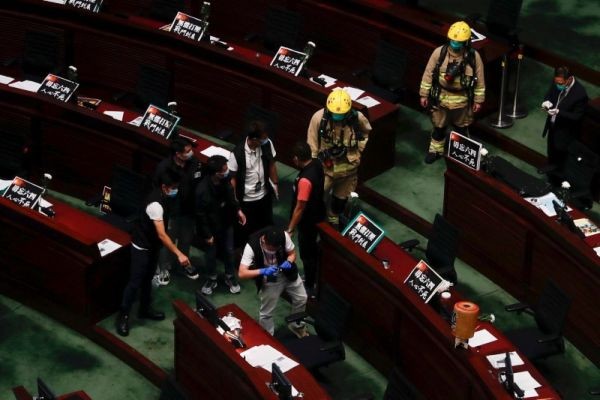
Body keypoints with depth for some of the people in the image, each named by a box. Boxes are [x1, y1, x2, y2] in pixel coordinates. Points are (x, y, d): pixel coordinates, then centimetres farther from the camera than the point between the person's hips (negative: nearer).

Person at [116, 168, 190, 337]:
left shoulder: (163, 196, -4)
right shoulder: (156, 204, -34)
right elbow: (161, 235, -35)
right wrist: (179, 254, -37)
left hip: (152, 244, 9)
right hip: (142, 246, -9)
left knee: (147, 278, 22)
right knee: (135, 282, 0)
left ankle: (145, 309, 39)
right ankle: (123, 316, 12)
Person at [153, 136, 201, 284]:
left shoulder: (194, 163, -15)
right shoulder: (164, 167, -27)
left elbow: (200, 184, -1)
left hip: (189, 210, 4)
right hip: (171, 211, -4)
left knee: (186, 239, 24)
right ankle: (164, 268, 35)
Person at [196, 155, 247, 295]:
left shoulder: (225, 180, -18)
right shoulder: (202, 190, -35)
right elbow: (200, 215, -23)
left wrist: (238, 210, 1)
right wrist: (207, 235, -16)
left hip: (226, 223, 5)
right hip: (211, 227, -5)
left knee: (229, 251, 20)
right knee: (211, 254, 18)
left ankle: (230, 277, 43)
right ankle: (211, 279, 42)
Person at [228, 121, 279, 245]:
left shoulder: (267, 144, -16)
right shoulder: (237, 153, -28)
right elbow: (232, 178, -16)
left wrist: (275, 184, 12)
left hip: (265, 194, 5)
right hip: (246, 199, -4)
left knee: (267, 225, 23)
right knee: (246, 230, 13)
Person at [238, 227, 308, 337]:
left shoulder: (284, 236, -26)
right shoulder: (252, 246, -33)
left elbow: (292, 253, -6)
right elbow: (242, 273, -33)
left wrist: (288, 262, -29)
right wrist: (262, 271, -45)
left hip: (288, 273, 3)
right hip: (269, 280, -3)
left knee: (302, 299, 12)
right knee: (266, 313, 3)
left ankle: (296, 325, 40)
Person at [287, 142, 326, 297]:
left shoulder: (305, 180, -37)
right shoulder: (316, 163, -10)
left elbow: (300, 208, -30)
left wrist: (289, 230, -20)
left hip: (308, 221, -9)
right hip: (317, 215, 9)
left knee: (306, 254, 11)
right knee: (313, 248, 27)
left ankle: (309, 287, 28)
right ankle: (313, 277, 46)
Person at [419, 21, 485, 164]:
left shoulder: (473, 56, -16)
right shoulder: (439, 52, -16)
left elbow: (479, 79, -5)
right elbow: (428, 73, -7)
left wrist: (478, 100, -1)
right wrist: (424, 94, -4)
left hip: (462, 100, 0)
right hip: (441, 97, 0)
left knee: (461, 127, 19)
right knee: (439, 126, 18)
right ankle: (435, 150, 39)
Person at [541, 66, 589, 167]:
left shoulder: (580, 94, -33)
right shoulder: (557, 83, -15)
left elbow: (576, 117, -25)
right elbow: (549, 95, 4)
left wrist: (558, 112, -36)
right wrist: (547, 101, -20)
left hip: (565, 133, -6)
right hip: (552, 126, 6)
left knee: (560, 158, 15)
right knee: (551, 152, 30)